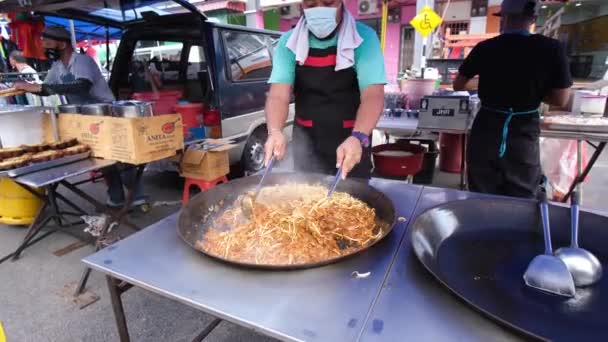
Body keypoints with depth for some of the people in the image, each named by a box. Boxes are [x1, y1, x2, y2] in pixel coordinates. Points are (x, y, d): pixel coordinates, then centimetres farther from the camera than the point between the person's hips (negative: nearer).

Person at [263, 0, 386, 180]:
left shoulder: (364, 38, -10)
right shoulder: (289, 42, -4)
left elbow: (373, 95, -19)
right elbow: (278, 95, -13)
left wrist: (357, 137, -37)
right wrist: (275, 132, -33)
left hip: (352, 139, -1)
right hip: (307, 139, 2)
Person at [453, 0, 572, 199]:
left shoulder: (485, 48, -6)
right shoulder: (551, 49, -8)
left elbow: (458, 85, 7)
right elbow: (560, 100, -6)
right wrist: (532, 92, 11)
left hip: (486, 129, 1)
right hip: (524, 133, 0)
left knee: (482, 197, 14)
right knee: (523, 199, 14)